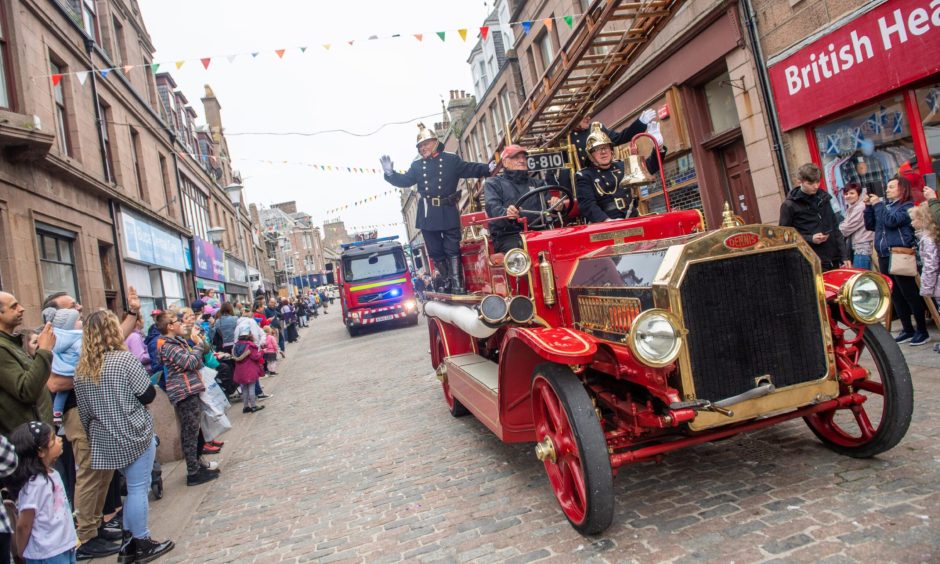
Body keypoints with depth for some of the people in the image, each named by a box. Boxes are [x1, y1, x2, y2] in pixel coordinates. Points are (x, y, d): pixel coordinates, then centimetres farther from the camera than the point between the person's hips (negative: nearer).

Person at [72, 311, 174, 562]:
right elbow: (148, 395, -13)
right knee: (138, 488, 3)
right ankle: (141, 544, 12)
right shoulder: (124, 358, -14)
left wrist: (94, 435, 20)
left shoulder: (81, 369, 4)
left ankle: (129, 541, 24)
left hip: (106, 440, 7)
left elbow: (84, 412, 9)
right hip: (134, 435, -7)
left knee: (133, 486, 19)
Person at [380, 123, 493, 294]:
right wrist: (390, 173, -3)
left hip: (448, 213, -4)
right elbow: (404, 181, 12)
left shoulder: (451, 160, 4)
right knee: (436, 252, 8)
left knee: (452, 250, -4)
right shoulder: (417, 166, 14)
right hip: (427, 215, 4)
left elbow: (470, 169, 2)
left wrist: (488, 168, -10)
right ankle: (447, 284, 19)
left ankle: (457, 286, -3)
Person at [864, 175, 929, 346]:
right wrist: (868, 207, 4)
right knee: (896, 296, 10)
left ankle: (922, 331, 6)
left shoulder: (907, 206, -2)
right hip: (884, 256, 7)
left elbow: (892, 221, -17)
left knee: (910, 294, -3)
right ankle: (907, 330, 19)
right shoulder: (884, 205, 16)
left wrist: (878, 204, -11)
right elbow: (870, 225, 13)